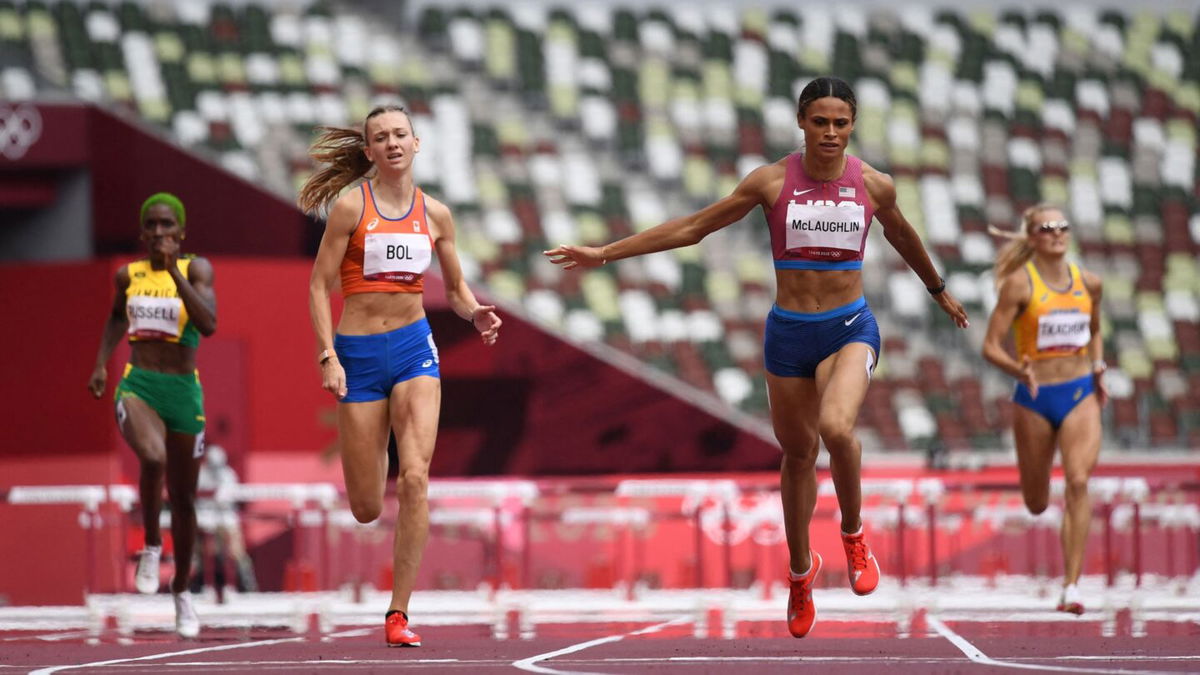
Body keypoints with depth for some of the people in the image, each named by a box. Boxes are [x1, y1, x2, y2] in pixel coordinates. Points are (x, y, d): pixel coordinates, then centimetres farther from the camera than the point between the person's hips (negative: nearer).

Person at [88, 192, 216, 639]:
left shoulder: (196, 269, -2)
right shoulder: (128, 275, 7)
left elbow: (209, 325, -19)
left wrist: (174, 272, -22)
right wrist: (101, 363, 18)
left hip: (184, 391, 0)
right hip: (137, 387, 0)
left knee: (183, 498, 10)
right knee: (153, 458, -33)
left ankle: (181, 590, 31)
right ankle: (151, 546, -10)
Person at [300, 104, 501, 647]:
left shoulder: (434, 214, 6)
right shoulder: (352, 206, -4)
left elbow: (455, 287, 17)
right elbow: (319, 283, -4)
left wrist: (476, 314, -5)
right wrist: (327, 356, -13)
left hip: (414, 347, 2)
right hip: (359, 353, -2)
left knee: (415, 477, -17)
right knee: (366, 510, 0)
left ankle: (398, 614, -12)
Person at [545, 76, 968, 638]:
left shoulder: (874, 185, -2)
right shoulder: (772, 182, -5)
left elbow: (903, 238, 19)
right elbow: (692, 227, 1)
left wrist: (939, 292, 35)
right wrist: (604, 253, -1)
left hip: (850, 328, -1)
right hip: (789, 333, 1)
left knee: (837, 427, -29)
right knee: (797, 453, 12)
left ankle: (853, 535, -3)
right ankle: (800, 570, 35)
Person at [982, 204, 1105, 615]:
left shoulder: (1089, 284, 4)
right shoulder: (1019, 284, -9)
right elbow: (991, 346, -12)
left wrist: (1098, 367, 7)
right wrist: (1019, 370, -29)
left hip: (1081, 396, 2)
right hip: (1034, 398, -2)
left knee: (1078, 482, -19)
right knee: (1036, 504, 10)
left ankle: (1071, 586, -20)